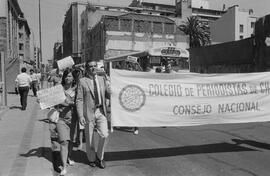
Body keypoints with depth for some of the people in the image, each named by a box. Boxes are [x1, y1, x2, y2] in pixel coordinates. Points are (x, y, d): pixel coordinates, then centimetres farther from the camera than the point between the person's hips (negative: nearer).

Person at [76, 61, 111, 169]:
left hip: (101, 111, 3)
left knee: (104, 135, -7)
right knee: (89, 138, 8)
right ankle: (92, 159, 32)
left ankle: (99, 157, 18)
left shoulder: (102, 79, 9)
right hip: (89, 112, -2)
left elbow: (109, 94, 12)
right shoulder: (82, 81, -3)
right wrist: (80, 116, -12)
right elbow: (79, 100, -5)